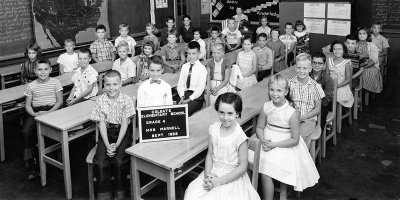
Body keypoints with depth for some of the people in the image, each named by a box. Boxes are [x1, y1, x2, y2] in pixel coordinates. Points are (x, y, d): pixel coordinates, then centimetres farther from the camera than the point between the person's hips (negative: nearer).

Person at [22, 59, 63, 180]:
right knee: (26, 131, -24)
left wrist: (49, 113, -14)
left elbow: (60, 101, 0)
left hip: (52, 110, -2)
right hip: (35, 112, 2)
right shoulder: (31, 86, 9)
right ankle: (30, 163, -12)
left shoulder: (55, 83, 4)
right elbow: (27, 105, 8)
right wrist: (34, 114, -13)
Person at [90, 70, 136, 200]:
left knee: (118, 160, -22)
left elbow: (125, 123, -7)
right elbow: (102, 124, -3)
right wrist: (107, 145, -14)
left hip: (123, 133, -2)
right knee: (101, 161, -19)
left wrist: (116, 144, -15)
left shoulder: (127, 100, -6)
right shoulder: (100, 101, -2)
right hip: (106, 133, 2)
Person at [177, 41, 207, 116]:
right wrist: (182, 97, -7)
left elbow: (200, 88, -9)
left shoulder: (202, 68, -2)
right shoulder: (184, 66, 14)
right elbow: (180, 84, 10)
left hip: (196, 97, -4)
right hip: (184, 94, 4)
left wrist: (189, 100, -16)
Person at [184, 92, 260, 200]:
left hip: (232, 177, -4)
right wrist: (207, 175, -8)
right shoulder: (214, 129, -1)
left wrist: (221, 181, -15)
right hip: (213, 173, 4)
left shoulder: (239, 136, -15)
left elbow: (243, 166, -11)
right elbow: (210, 154, 6)